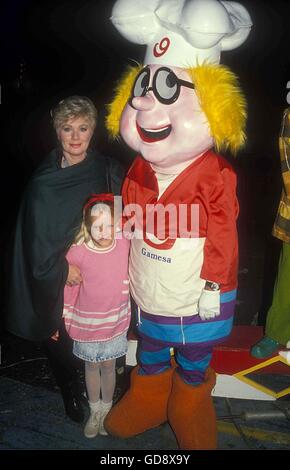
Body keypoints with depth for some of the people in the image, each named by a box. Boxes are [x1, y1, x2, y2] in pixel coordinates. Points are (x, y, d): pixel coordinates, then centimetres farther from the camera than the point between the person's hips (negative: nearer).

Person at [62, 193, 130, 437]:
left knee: (108, 366, 18)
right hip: (87, 323, -1)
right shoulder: (77, 253, -21)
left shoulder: (125, 245, -17)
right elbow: (66, 288, -8)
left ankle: (107, 409, 43)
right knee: (92, 366, 19)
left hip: (115, 322, 1)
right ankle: (95, 411, 42)